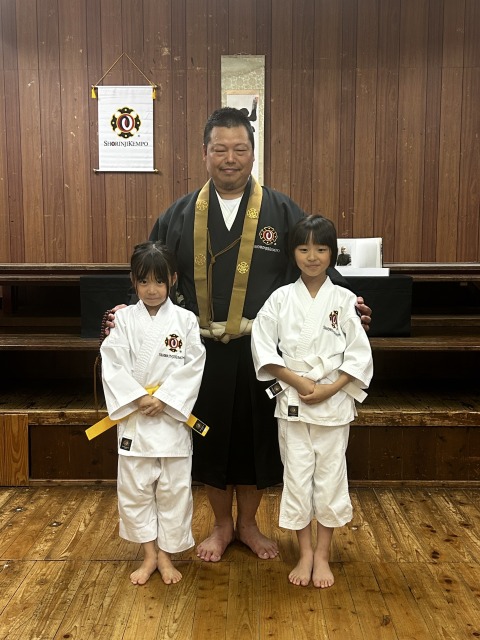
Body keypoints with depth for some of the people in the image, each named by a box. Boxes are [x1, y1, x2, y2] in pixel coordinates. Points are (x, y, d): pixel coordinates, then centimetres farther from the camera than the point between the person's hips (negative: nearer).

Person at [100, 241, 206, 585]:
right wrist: (138, 398, -15)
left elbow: (193, 366, -7)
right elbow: (112, 365, -5)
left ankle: (166, 555, 28)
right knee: (134, 488, 10)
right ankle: (149, 555, 29)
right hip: (133, 418, 1)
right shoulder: (124, 318, 0)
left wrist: (163, 398, -15)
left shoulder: (185, 320, -2)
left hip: (173, 418, -1)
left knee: (174, 488, 8)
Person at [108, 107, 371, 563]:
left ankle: (247, 524, 36)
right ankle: (221, 525, 35)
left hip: (261, 352, 0)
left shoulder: (281, 212, 1)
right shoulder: (180, 215, 5)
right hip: (204, 352, 1)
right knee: (211, 439, 12)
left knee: (256, 437, 12)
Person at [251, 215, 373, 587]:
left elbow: (359, 355, -3)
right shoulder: (281, 299, -1)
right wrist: (297, 381, -13)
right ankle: (305, 553, 25)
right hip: (291, 401, 0)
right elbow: (263, 348, -3)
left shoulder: (344, 300, -2)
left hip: (334, 402, 0)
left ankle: (323, 554, 26)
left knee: (330, 476, 8)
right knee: (296, 476, 7)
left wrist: (330, 389, -14)